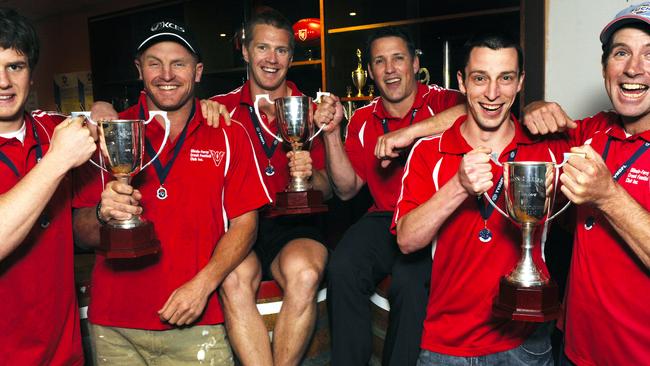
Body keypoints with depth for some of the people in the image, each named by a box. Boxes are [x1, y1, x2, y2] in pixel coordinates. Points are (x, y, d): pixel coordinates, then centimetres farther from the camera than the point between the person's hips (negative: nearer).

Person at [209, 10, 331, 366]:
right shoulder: (222, 109, 7)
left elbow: (327, 191, 9)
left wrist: (310, 175, -14)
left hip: (293, 226, 1)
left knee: (304, 273, -32)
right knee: (234, 279, -33)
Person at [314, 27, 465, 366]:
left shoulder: (441, 101, -1)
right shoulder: (363, 119, 12)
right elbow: (347, 189, 9)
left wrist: (405, 135, -30)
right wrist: (332, 133, -2)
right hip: (385, 218, 4)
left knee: (409, 280, -31)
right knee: (342, 269, -23)